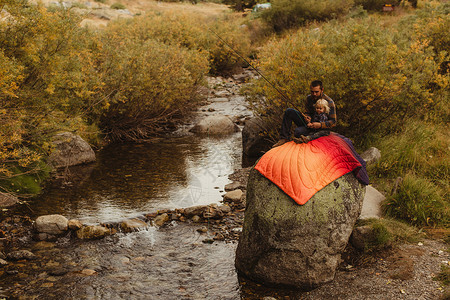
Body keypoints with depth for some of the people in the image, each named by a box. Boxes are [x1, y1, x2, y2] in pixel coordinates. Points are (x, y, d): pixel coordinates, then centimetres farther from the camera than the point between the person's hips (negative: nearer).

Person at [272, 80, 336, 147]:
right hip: (309, 122, 7)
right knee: (289, 111, -11)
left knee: (298, 132, -35)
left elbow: (333, 122, -15)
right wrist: (307, 117, -17)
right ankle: (284, 138, -11)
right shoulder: (309, 98, 0)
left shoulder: (329, 102, -16)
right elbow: (308, 113, 9)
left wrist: (320, 125, -30)